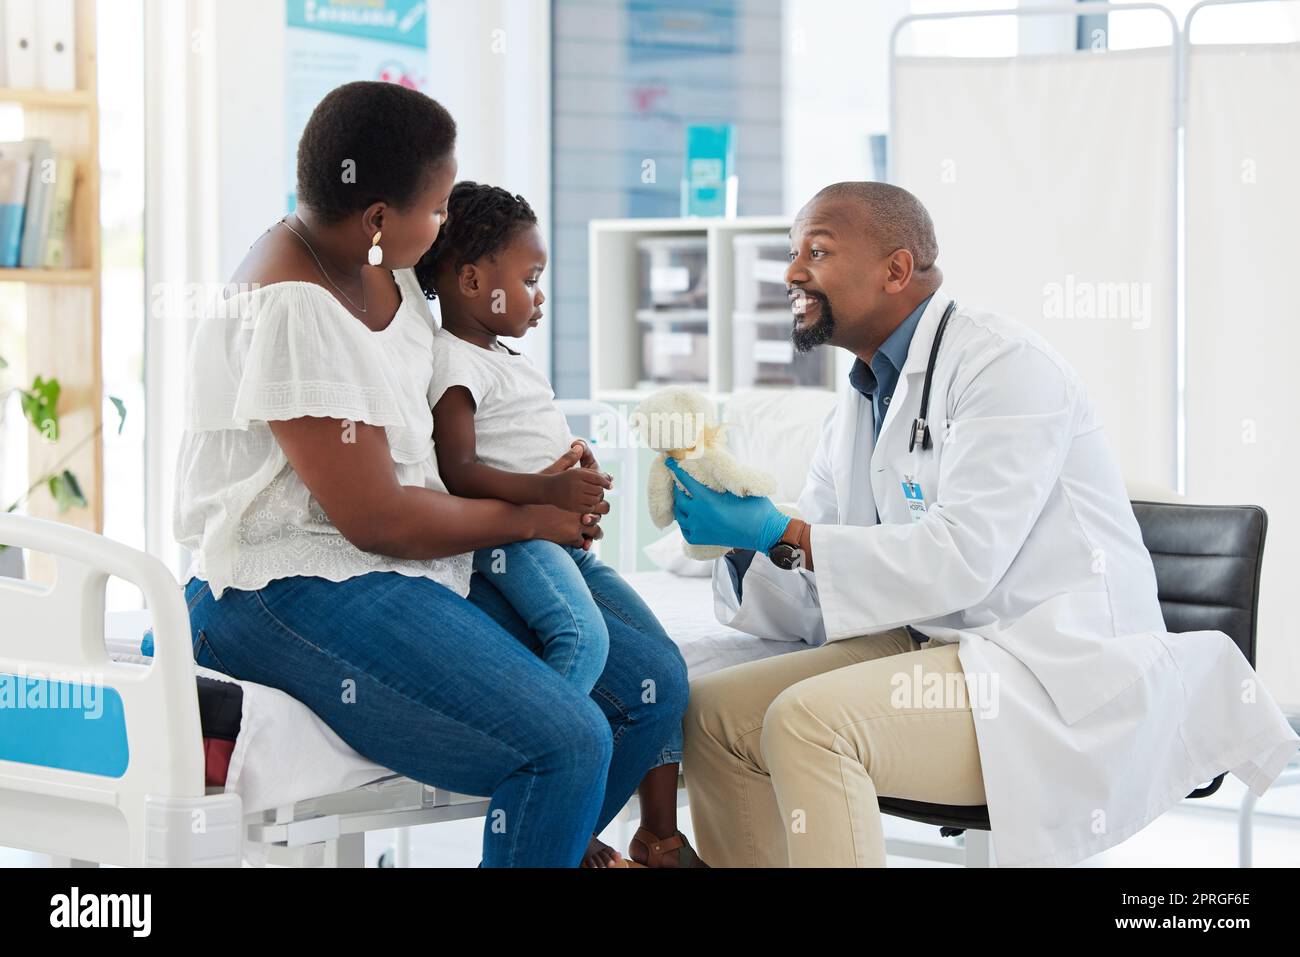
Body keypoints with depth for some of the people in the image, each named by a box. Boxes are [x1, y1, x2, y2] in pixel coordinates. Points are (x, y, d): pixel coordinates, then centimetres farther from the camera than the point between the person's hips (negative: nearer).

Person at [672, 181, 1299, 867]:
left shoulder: (1004, 366, -12)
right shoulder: (857, 408, 14)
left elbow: (961, 559, -23)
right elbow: (809, 599, 11)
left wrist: (781, 535, -21)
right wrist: (740, 533, -10)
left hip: (1059, 672, -9)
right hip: (930, 647, 9)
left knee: (807, 720, -28)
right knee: (712, 710, -3)